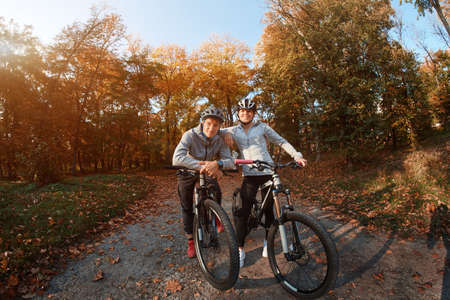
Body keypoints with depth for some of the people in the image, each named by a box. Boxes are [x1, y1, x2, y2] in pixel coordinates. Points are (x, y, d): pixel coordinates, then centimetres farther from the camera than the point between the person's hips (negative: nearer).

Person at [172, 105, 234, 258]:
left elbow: (230, 161, -26)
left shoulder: (220, 140, -20)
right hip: (187, 172, -2)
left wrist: (217, 164, -49)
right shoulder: (190, 135, -30)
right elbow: (177, 158, -45)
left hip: (207, 171, 2)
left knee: (217, 194, -21)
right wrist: (204, 167, -54)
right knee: (187, 207, 3)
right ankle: (191, 241, 23)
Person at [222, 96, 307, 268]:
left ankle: (267, 241, 35)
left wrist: (297, 156, -2)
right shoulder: (234, 130, 12)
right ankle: (240, 250, 11)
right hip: (249, 176, 1)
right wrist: (225, 133, -2)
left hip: (268, 173, 0)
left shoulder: (262, 127, 7)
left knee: (268, 210, 10)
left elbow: (281, 142, 9)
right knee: (241, 213, -7)